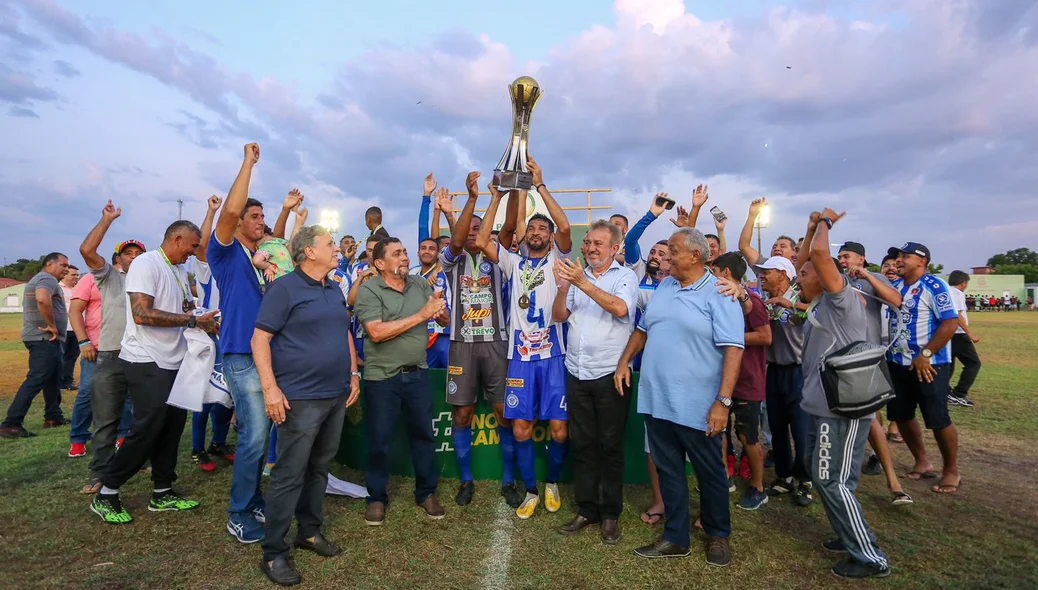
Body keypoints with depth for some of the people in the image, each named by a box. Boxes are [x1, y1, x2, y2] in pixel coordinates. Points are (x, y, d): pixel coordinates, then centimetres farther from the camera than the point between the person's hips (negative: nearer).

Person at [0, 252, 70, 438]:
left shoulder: (38, 279, 21)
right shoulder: (48, 279, -13)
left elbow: (37, 302, 30)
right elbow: (42, 300, -34)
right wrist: (52, 326, -25)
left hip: (44, 338, 11)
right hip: (45, 339, -11)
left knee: (52, 378, 17)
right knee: (35, 380, -12)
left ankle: (53, 416, 25)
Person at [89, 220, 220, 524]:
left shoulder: (180, 271, 14)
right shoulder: (146, 264, -14)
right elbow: (142, 314, -24)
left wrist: (205, 322, 0)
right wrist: (193, 320, -21)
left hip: (173, 362, 8)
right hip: (146, 362, -8)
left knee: (172, 427, 10)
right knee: (147, 430, -6)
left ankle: (162, 492, 22)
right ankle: (106, 494, 13)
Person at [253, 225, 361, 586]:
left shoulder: (335, 290, 13)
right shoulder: (285, 288, -10)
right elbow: (260, 339, -12)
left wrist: (353, 373, 14)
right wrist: (270, 388, -18)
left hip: (336, 395, 7)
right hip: (300, 398, -7)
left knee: (319, 468, 17)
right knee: (289, 475, -1)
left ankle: (310, 531, 32)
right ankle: (274, 554, 12)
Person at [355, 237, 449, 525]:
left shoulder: (420, 284, 4)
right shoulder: (368, 290, -10)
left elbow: (445, 321, 4)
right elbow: (377, 332, -23)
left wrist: (440, 308, -20)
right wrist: (421, 315, -23)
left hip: (417, 373, 4)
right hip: (382, 377, -4)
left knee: (423, 434, 13)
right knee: (379, 440, 9)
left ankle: (426, 493, 31)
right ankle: (377, 497, 28)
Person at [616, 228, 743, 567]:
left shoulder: (719, 294, -10)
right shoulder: (664, 287, 10)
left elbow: (733, 349, -16)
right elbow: (643, 328, 20)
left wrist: (723, 401, -22)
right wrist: (624, 362, 12)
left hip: (696, 406, -6)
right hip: (656, 399, 6)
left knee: (710, 474, 12)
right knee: (668, 470, 14)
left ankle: (717, 535, 35)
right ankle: (676, 538, 29)